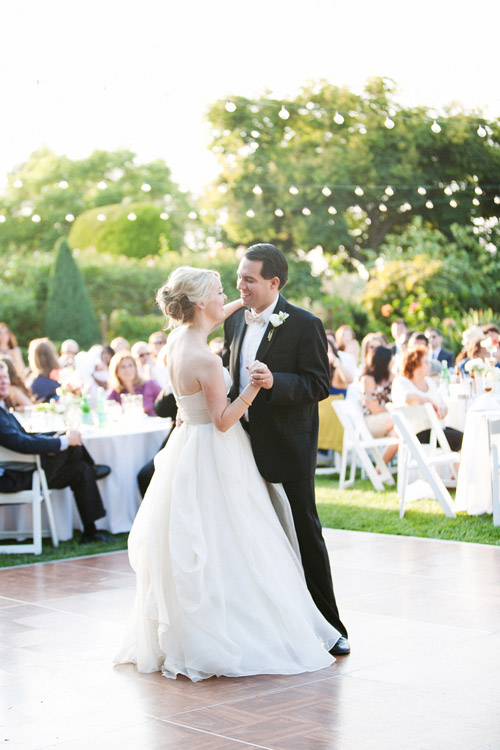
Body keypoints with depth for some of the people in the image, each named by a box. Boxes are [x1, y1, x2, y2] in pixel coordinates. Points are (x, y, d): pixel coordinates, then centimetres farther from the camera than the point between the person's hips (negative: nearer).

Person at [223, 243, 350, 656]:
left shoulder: (304, 325, -12)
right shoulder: (235, 321, 8)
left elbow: (320, 384, -14)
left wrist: (275, 382, -29)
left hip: (289, 450, -6)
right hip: (247, 444, 6)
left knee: (304, 533, 0)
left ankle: (329, 626, 12)